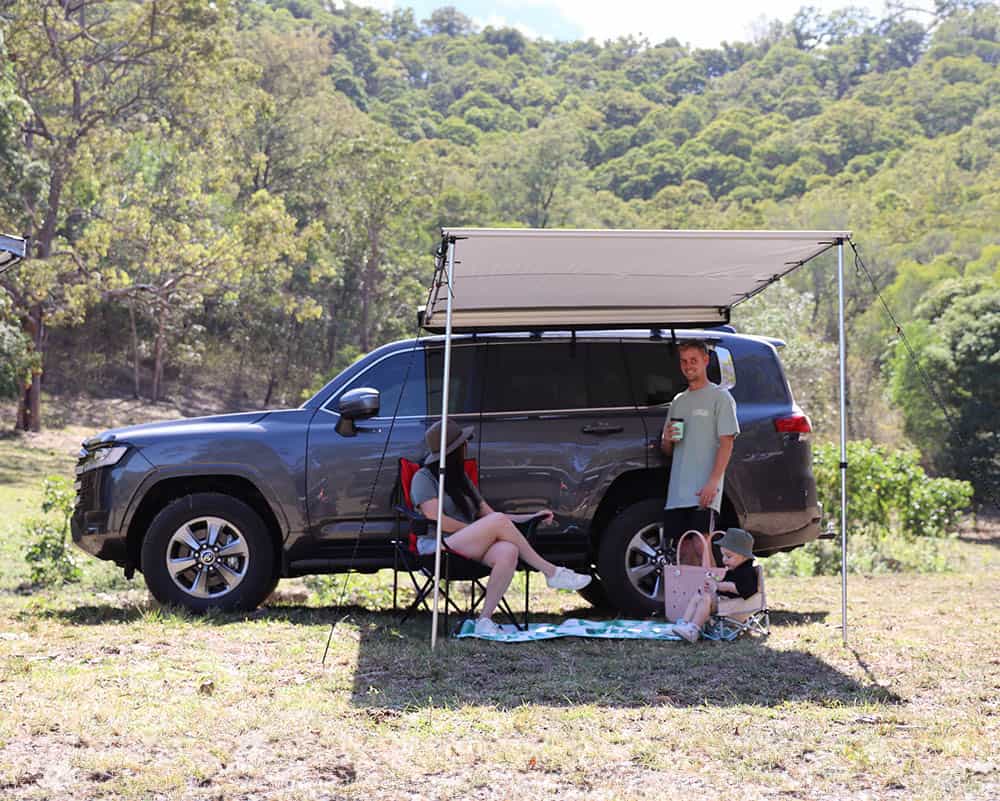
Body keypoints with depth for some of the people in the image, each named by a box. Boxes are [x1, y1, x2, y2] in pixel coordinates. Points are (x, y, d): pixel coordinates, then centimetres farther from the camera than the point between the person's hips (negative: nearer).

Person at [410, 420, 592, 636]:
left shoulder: (461, 479, 26)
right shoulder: (423, 478, 2)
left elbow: (487, 513, 21)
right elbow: (436, 520, -12)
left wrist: (532, 518, 12)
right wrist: (480, 530, -8)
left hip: (471, 549, 7)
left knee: (508, 552, -29)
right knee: (498, 521, -27)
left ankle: (485, 618, -30)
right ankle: (551, 572, -16)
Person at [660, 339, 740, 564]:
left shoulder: (720, 397, 2)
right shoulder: (678, 401, 21)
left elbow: (726, 443, -7)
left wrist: (713, 482, -19)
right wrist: (667, 439, 0)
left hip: (703, 493, -6)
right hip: (676, 493, 6)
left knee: (699, 549, -10)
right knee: (679, 549, 5)